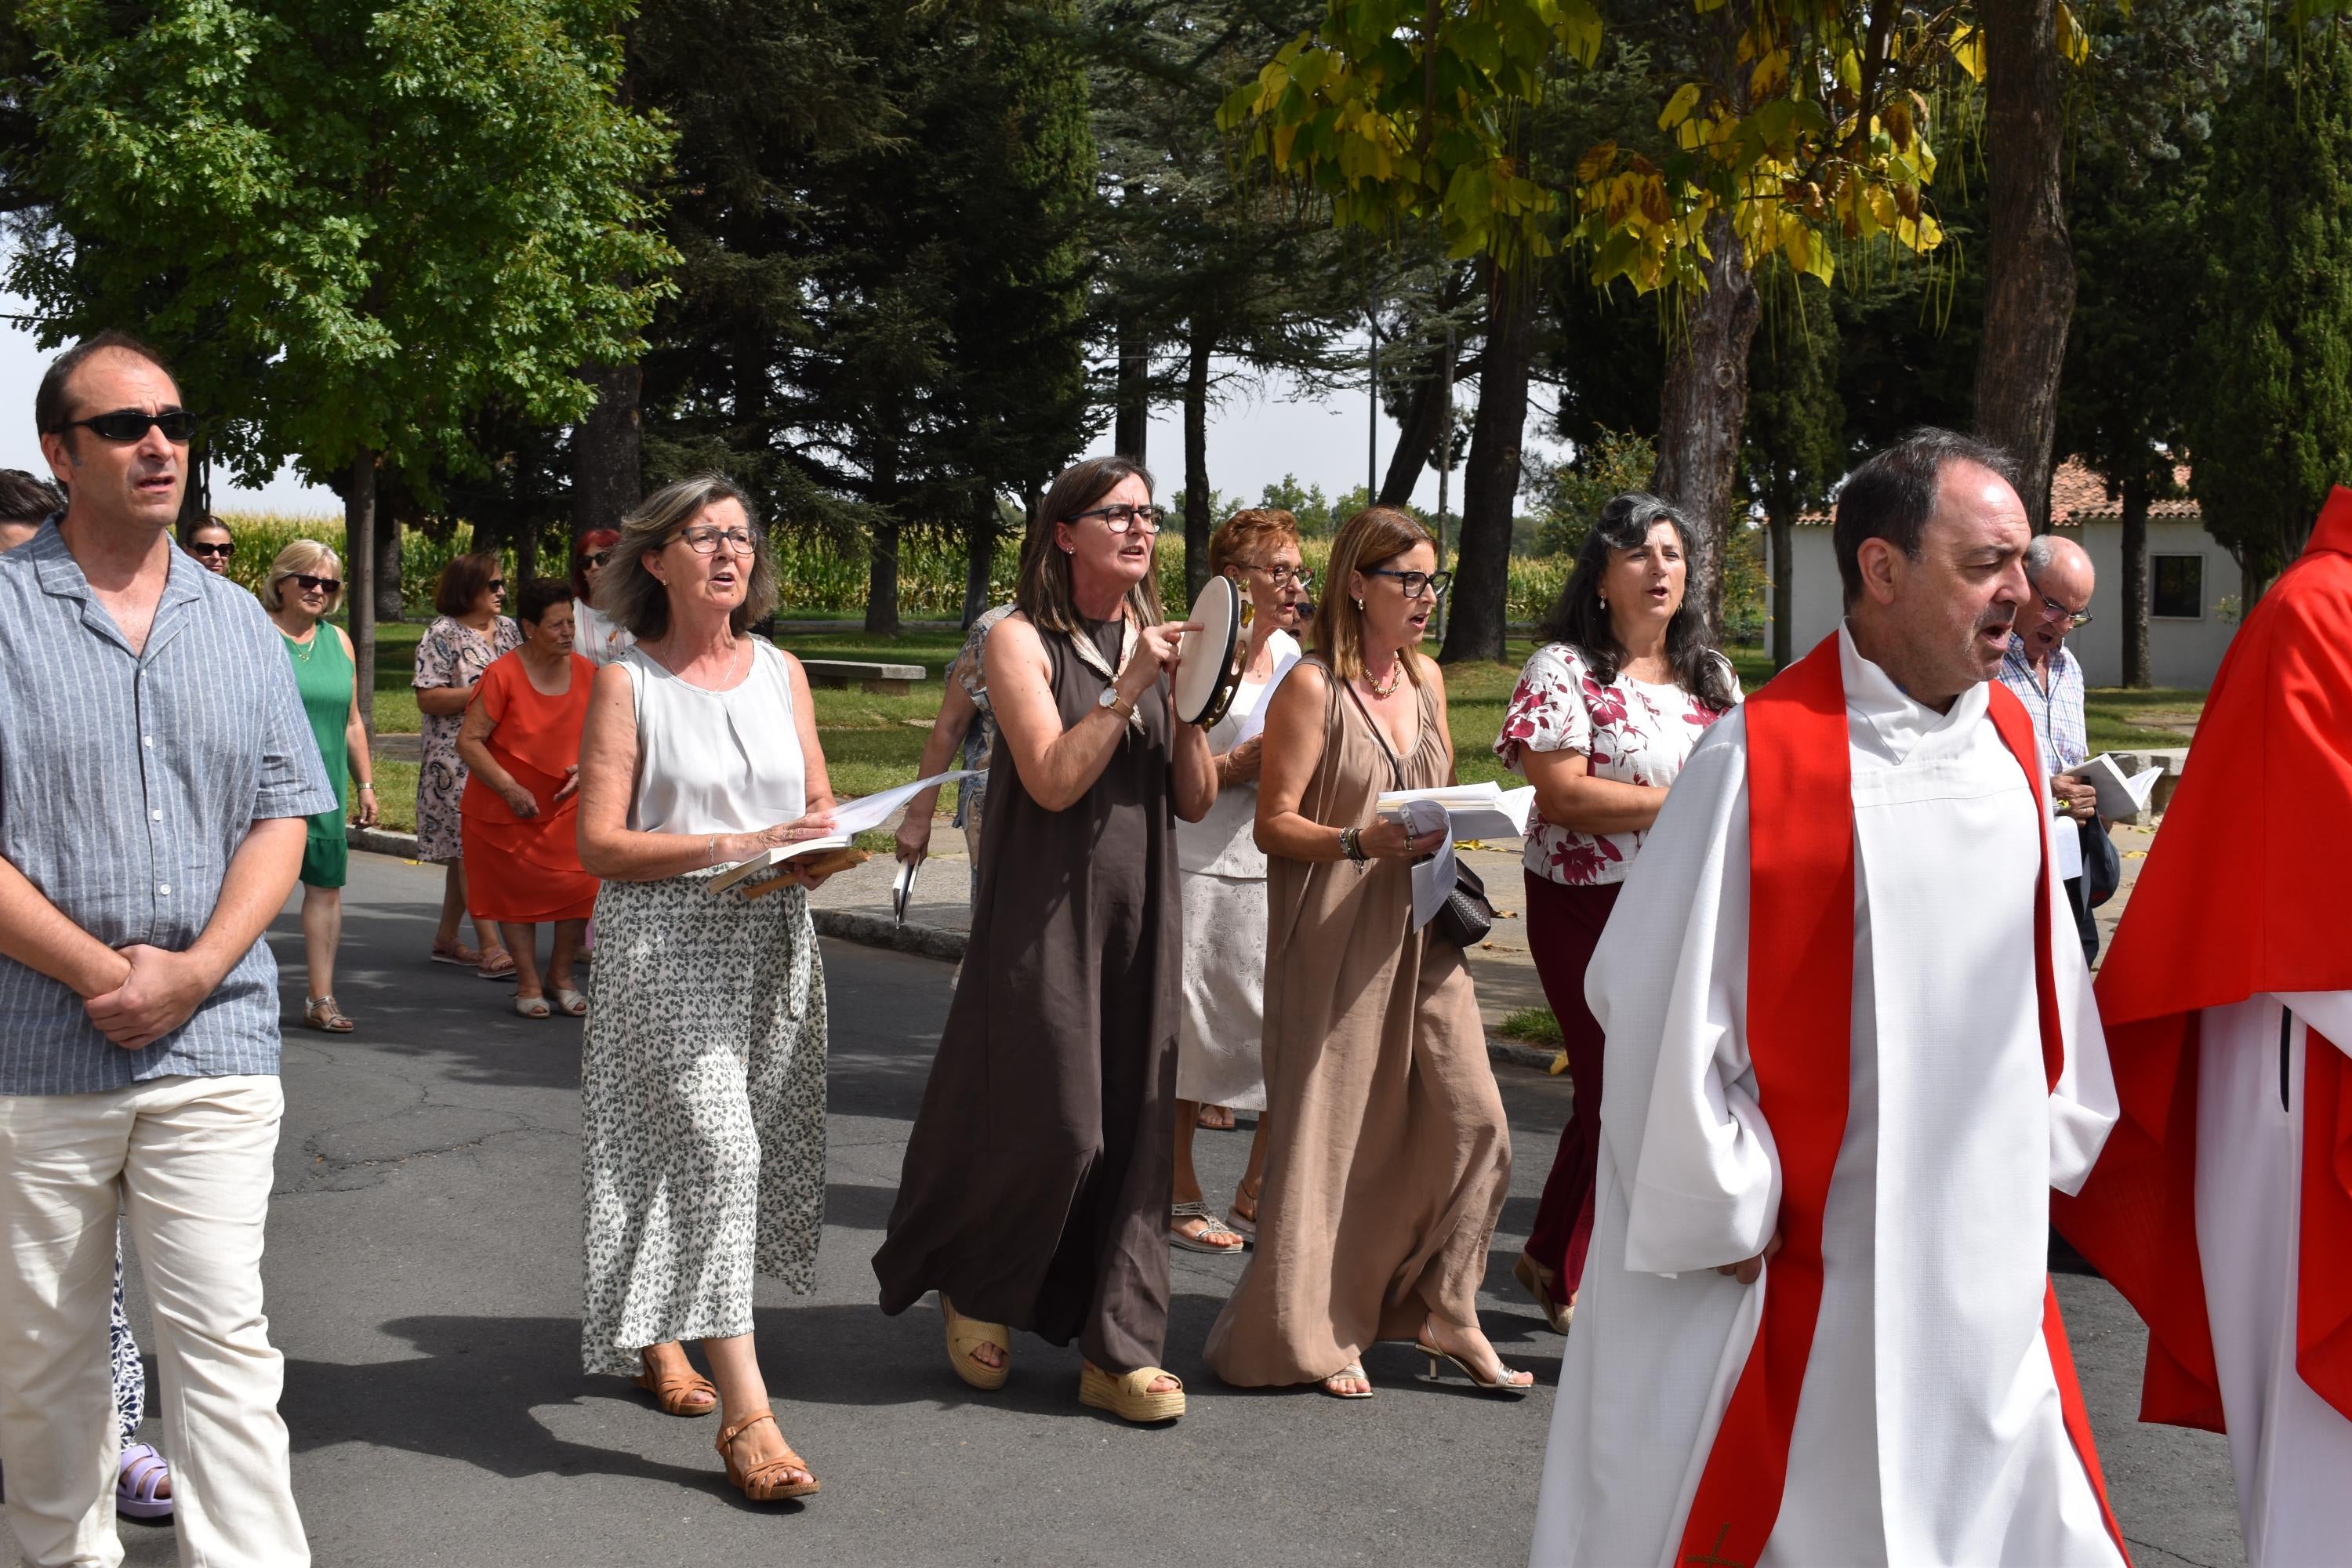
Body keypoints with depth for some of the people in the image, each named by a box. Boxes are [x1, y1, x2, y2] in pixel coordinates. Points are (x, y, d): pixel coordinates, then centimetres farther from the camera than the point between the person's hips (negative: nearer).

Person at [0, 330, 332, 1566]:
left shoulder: (238, 622, 11)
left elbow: (284, 814, 7)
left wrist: (193, 971, -7)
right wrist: (103, 971, -12)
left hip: (215, 1047, 2)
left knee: (225, 1343, -2)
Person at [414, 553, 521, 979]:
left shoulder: (508, 629, 12)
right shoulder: (442, 635, -8)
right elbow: (427, 699, -13)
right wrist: (483, 692, -19)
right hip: (457, 758, -7)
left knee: (466, 849, 12)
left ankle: (446, 937, 21)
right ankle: (490, 948, -12)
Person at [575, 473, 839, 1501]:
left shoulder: (782, 673, 12)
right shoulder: (627, 683, -3)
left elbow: (820, 811, 16)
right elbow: (599, 844, -9)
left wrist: (820, 854, -8)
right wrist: (735, 846, -18)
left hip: (772, 944, 6)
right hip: (668, 945, -5)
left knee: (749, 1155, 11)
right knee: (717, 1149, -15)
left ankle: (655, 1333, 35)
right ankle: (746, 1413, -16)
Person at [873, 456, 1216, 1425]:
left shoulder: (1155, 641, 10)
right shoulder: (1023, 641, -5)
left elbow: (1197, 800, 7)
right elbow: (1052, 780, -17)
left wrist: (1187, 701, -7)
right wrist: (1129, 684, -18)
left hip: (1142, 912, 5)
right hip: (1048, 911, -5)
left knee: (1134, 1124, 5)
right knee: (1052, 1122, -5)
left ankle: (1118, 1351, 12)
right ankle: (975, 1294, 22)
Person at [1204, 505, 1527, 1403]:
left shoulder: (1425, 679, 12)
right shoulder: (1313, 689, -8)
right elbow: (1273, 824, -9)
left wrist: (1447, 827, 1)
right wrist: (1361, 841, -25)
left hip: (1420, 930, 6)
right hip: (1333, 937, -6)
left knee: (1469, 1117, 0)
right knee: (1331, 1133, -1)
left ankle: (1443, 1312, 14)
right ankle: (1315, 1335, 12)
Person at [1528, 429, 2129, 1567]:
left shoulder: (2008, 742, 4)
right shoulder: (1759, 761, -17)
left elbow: (2042, 957, 14)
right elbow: (1667, 1005, -15)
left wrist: (2050, 1147, 11)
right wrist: (1728, 1217, -10)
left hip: (1983, 1253, 6)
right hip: (1803, 1260, -6)